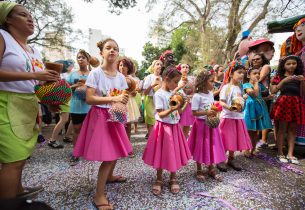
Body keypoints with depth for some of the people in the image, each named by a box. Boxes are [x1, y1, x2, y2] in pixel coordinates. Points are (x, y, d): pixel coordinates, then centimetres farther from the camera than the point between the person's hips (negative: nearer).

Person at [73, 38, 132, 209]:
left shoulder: (121, 76, 5)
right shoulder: (95, 73, -11)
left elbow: (124, 99, 10)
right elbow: (89, 99, -18)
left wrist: (123, 101, -14)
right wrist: (113, 99, -25)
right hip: (99, 116, -6)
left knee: (116, 151, 15)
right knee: (108, 155, -7)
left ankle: (109, 176, 44)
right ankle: (99, 196, 10)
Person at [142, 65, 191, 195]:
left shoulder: (173, 93, 7)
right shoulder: (159, 94, -14)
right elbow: (161, 115, -20)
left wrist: (180, 106, -4)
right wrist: (172, 109, -34)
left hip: (174, 127, 6)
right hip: (163, 128, -6)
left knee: (174, 154, 13)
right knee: (161, 155, 6)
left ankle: (173, 179, 31)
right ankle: (159, 180, 26)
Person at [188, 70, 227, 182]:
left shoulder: (211, 94, 6)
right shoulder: (197, 96, -16)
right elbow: (194, 113, -17)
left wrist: (214, 111, -2)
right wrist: (206, 113, -25)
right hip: (201, 124, -6)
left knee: (212, 146, 14)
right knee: (201, 147, 6)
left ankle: (211, 169, 32)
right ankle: (199, 170, 25)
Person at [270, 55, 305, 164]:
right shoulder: (279, 77, 6)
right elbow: (273, 91, -6)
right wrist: (284, 81, -14)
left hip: (296, 104, 4)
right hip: (283, 103, -3)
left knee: (292, 129, 5)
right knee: (281, 128, -3)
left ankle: (290, 154, 10)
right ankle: (280, 154, 4)